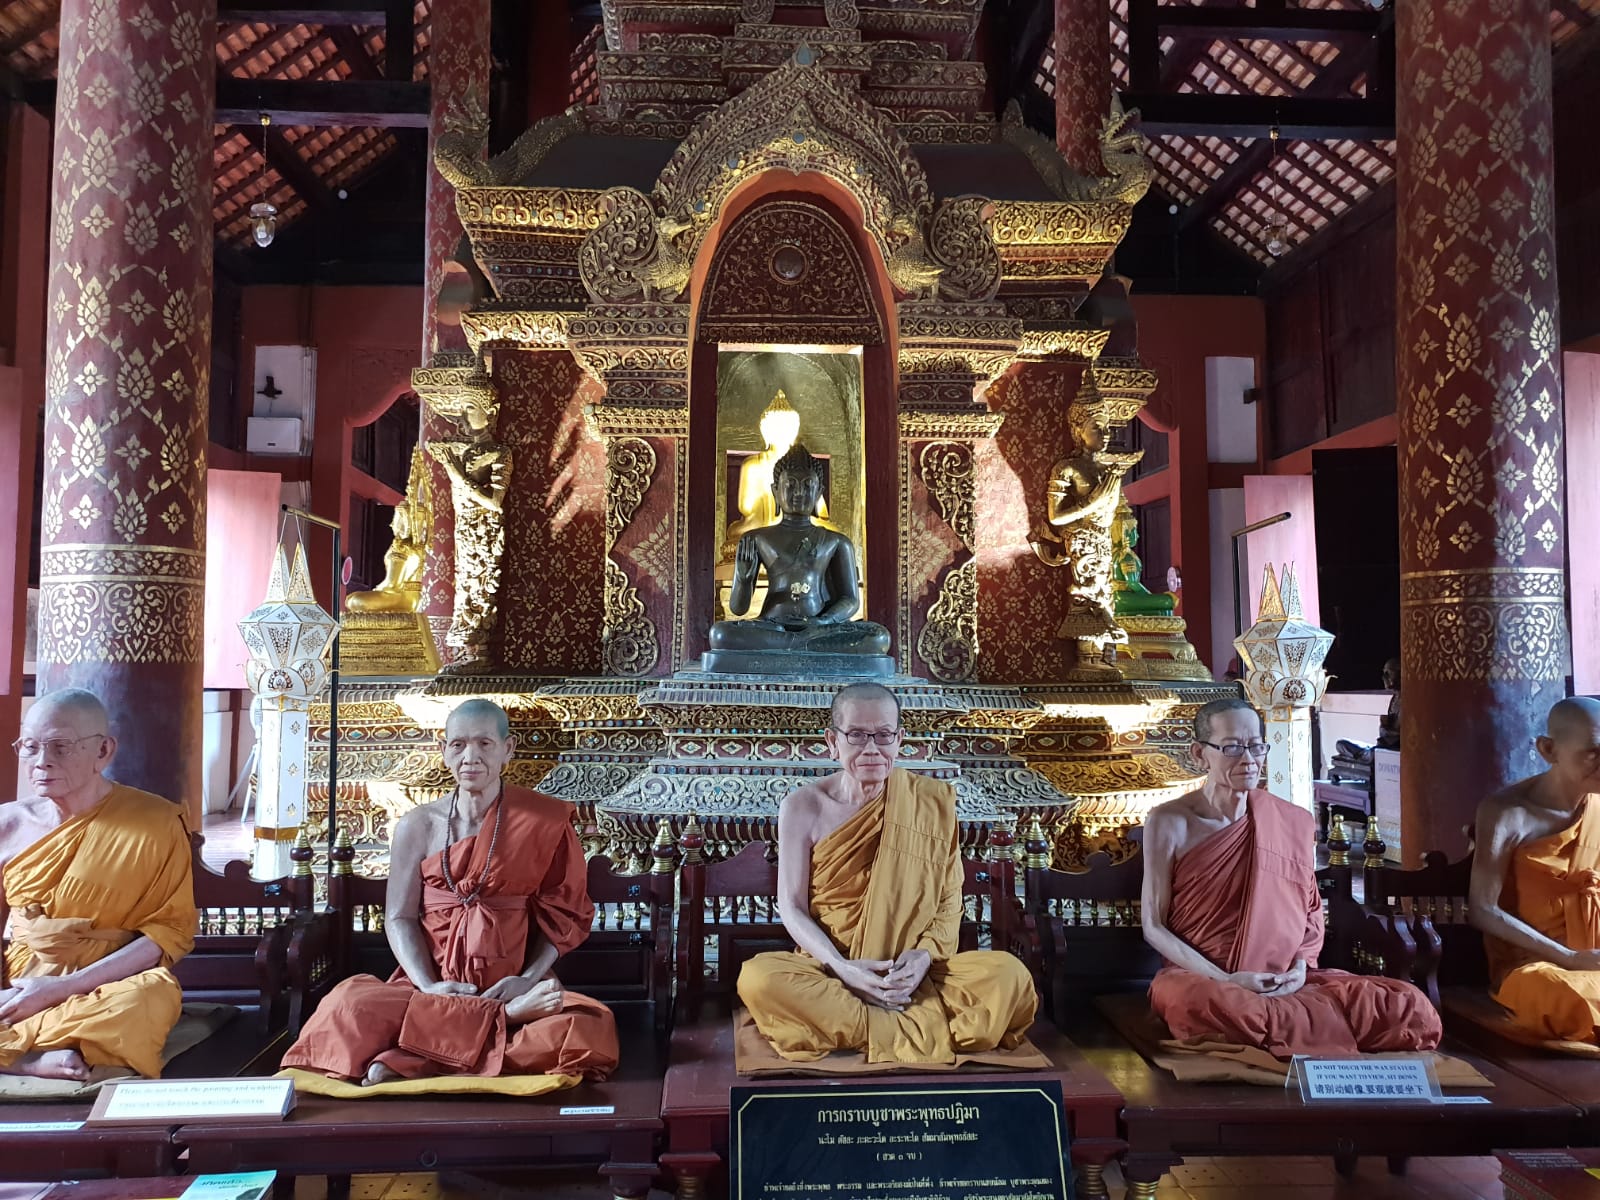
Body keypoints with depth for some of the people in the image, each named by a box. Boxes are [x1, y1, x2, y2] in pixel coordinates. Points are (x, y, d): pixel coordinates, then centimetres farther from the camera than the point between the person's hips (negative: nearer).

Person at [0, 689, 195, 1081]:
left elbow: (172, 928, -9)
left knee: (146, 1001, -38)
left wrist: (62, 988, -16)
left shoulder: (155, 823, -6)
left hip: (108, 988, -3)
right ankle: (37, 1061, -18)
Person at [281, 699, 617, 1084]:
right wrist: (428, 986, -14)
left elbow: (563, 912, 3)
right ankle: (506, 1018, -21)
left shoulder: (544, 821, 1)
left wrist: (529, 978, -12)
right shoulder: (417, 826, 5)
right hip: (434, 984, 1)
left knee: (585, 1030, -32)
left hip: (513, 984, -1)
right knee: (350, 1006, -29)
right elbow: (399, 918, 3)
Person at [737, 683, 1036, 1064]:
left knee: (1009, 974, -25)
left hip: (914, 974, 0)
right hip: (830, 969, 0)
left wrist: (925, 954, -17)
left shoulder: (931, 802, 0)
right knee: (757, 978, -33)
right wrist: (844, 969, -18)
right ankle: (912, 1030, -23)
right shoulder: (804, 807, -3)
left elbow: (949, 901, 3)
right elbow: (792, 907, -3)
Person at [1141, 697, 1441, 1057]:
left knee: (1414, 1009, -19)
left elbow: (1311, 913, 15)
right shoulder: (1170, 823, -4)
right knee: (1197, 1003, -42)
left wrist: (1300, 968, -6)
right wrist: (1225, 980, -15)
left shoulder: (1293, 823, 7)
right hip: (1199, 979, -3)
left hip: (1284, 984, 3)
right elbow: (1154, 926, -3)